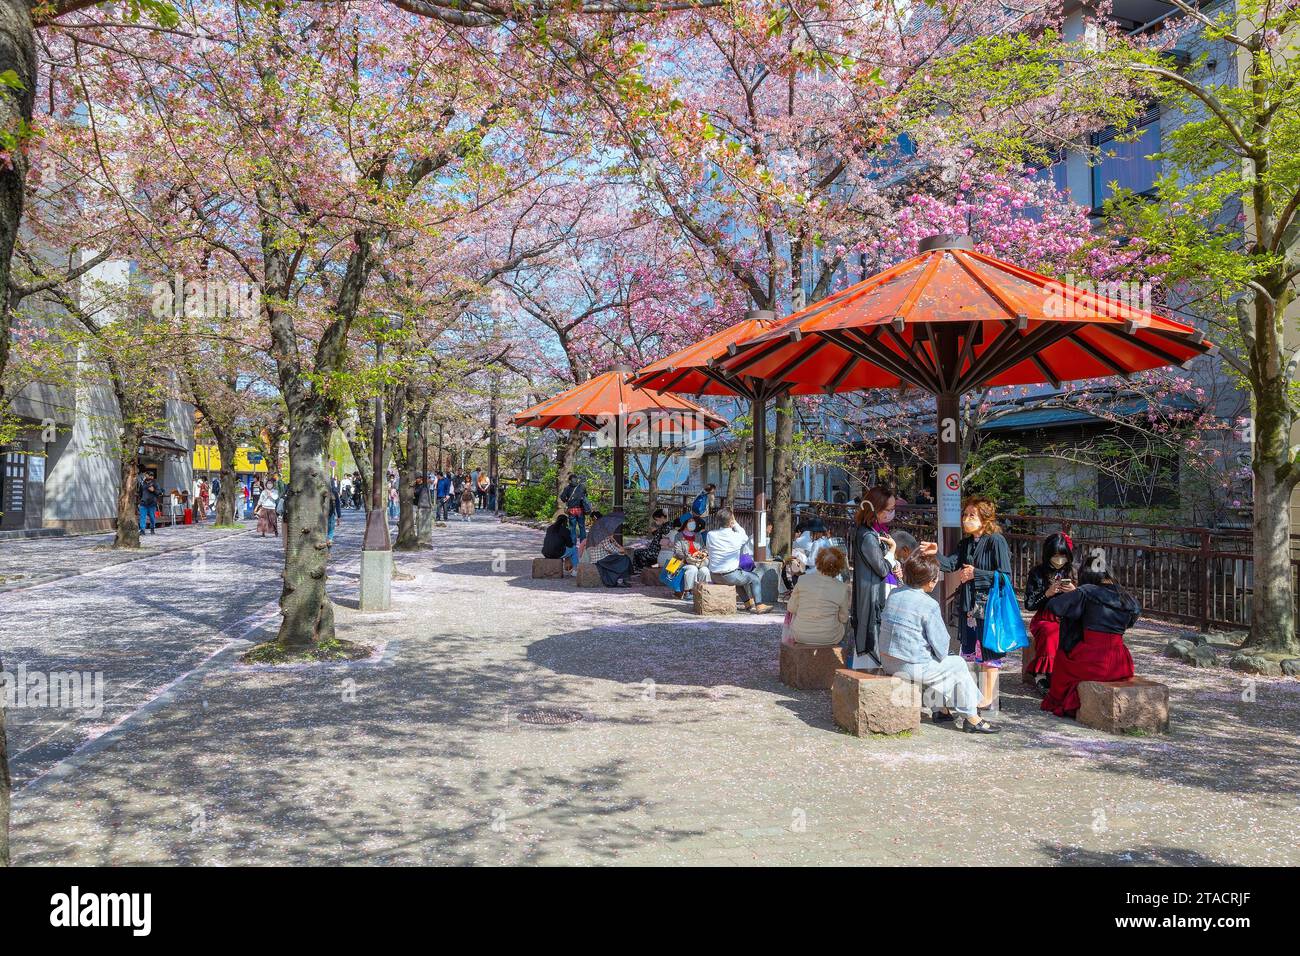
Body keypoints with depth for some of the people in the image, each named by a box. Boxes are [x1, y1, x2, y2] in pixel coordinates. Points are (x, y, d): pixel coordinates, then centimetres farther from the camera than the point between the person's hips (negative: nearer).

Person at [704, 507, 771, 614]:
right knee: (755, 578, 18)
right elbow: (745, 536, 10)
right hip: (729, 576, -6)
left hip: (714, 577, 6)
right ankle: (759, 606, 24)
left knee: (743, 577, 32)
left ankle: (749, 604, 39)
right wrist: (735, 523, 12)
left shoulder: (710, 535, -6)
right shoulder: (735, 537, -15)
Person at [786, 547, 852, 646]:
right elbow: (844, 619, -2)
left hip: (799, 636, 1)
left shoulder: (803, 580, -12)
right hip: (829, 640, 0)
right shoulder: (842, 588, -15)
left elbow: (791, 609, -3)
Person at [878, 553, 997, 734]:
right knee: (958, 664, 15)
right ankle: (971, 718, 23)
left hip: (888, 662, 7)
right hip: (913, 668, -7)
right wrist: (942, 655, 11)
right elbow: (940, 644, -14)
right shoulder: (929, 605, -18)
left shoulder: (894, 594, 2)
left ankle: (940, 709, 38)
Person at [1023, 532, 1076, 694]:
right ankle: (1044, 677, -29)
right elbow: (1029, 605, 1)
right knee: (1050, 634, -37)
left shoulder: (1074, 572, 9)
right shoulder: (1037, 572, 3)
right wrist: (1047, 594, -13)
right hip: (1045, 620, -2)